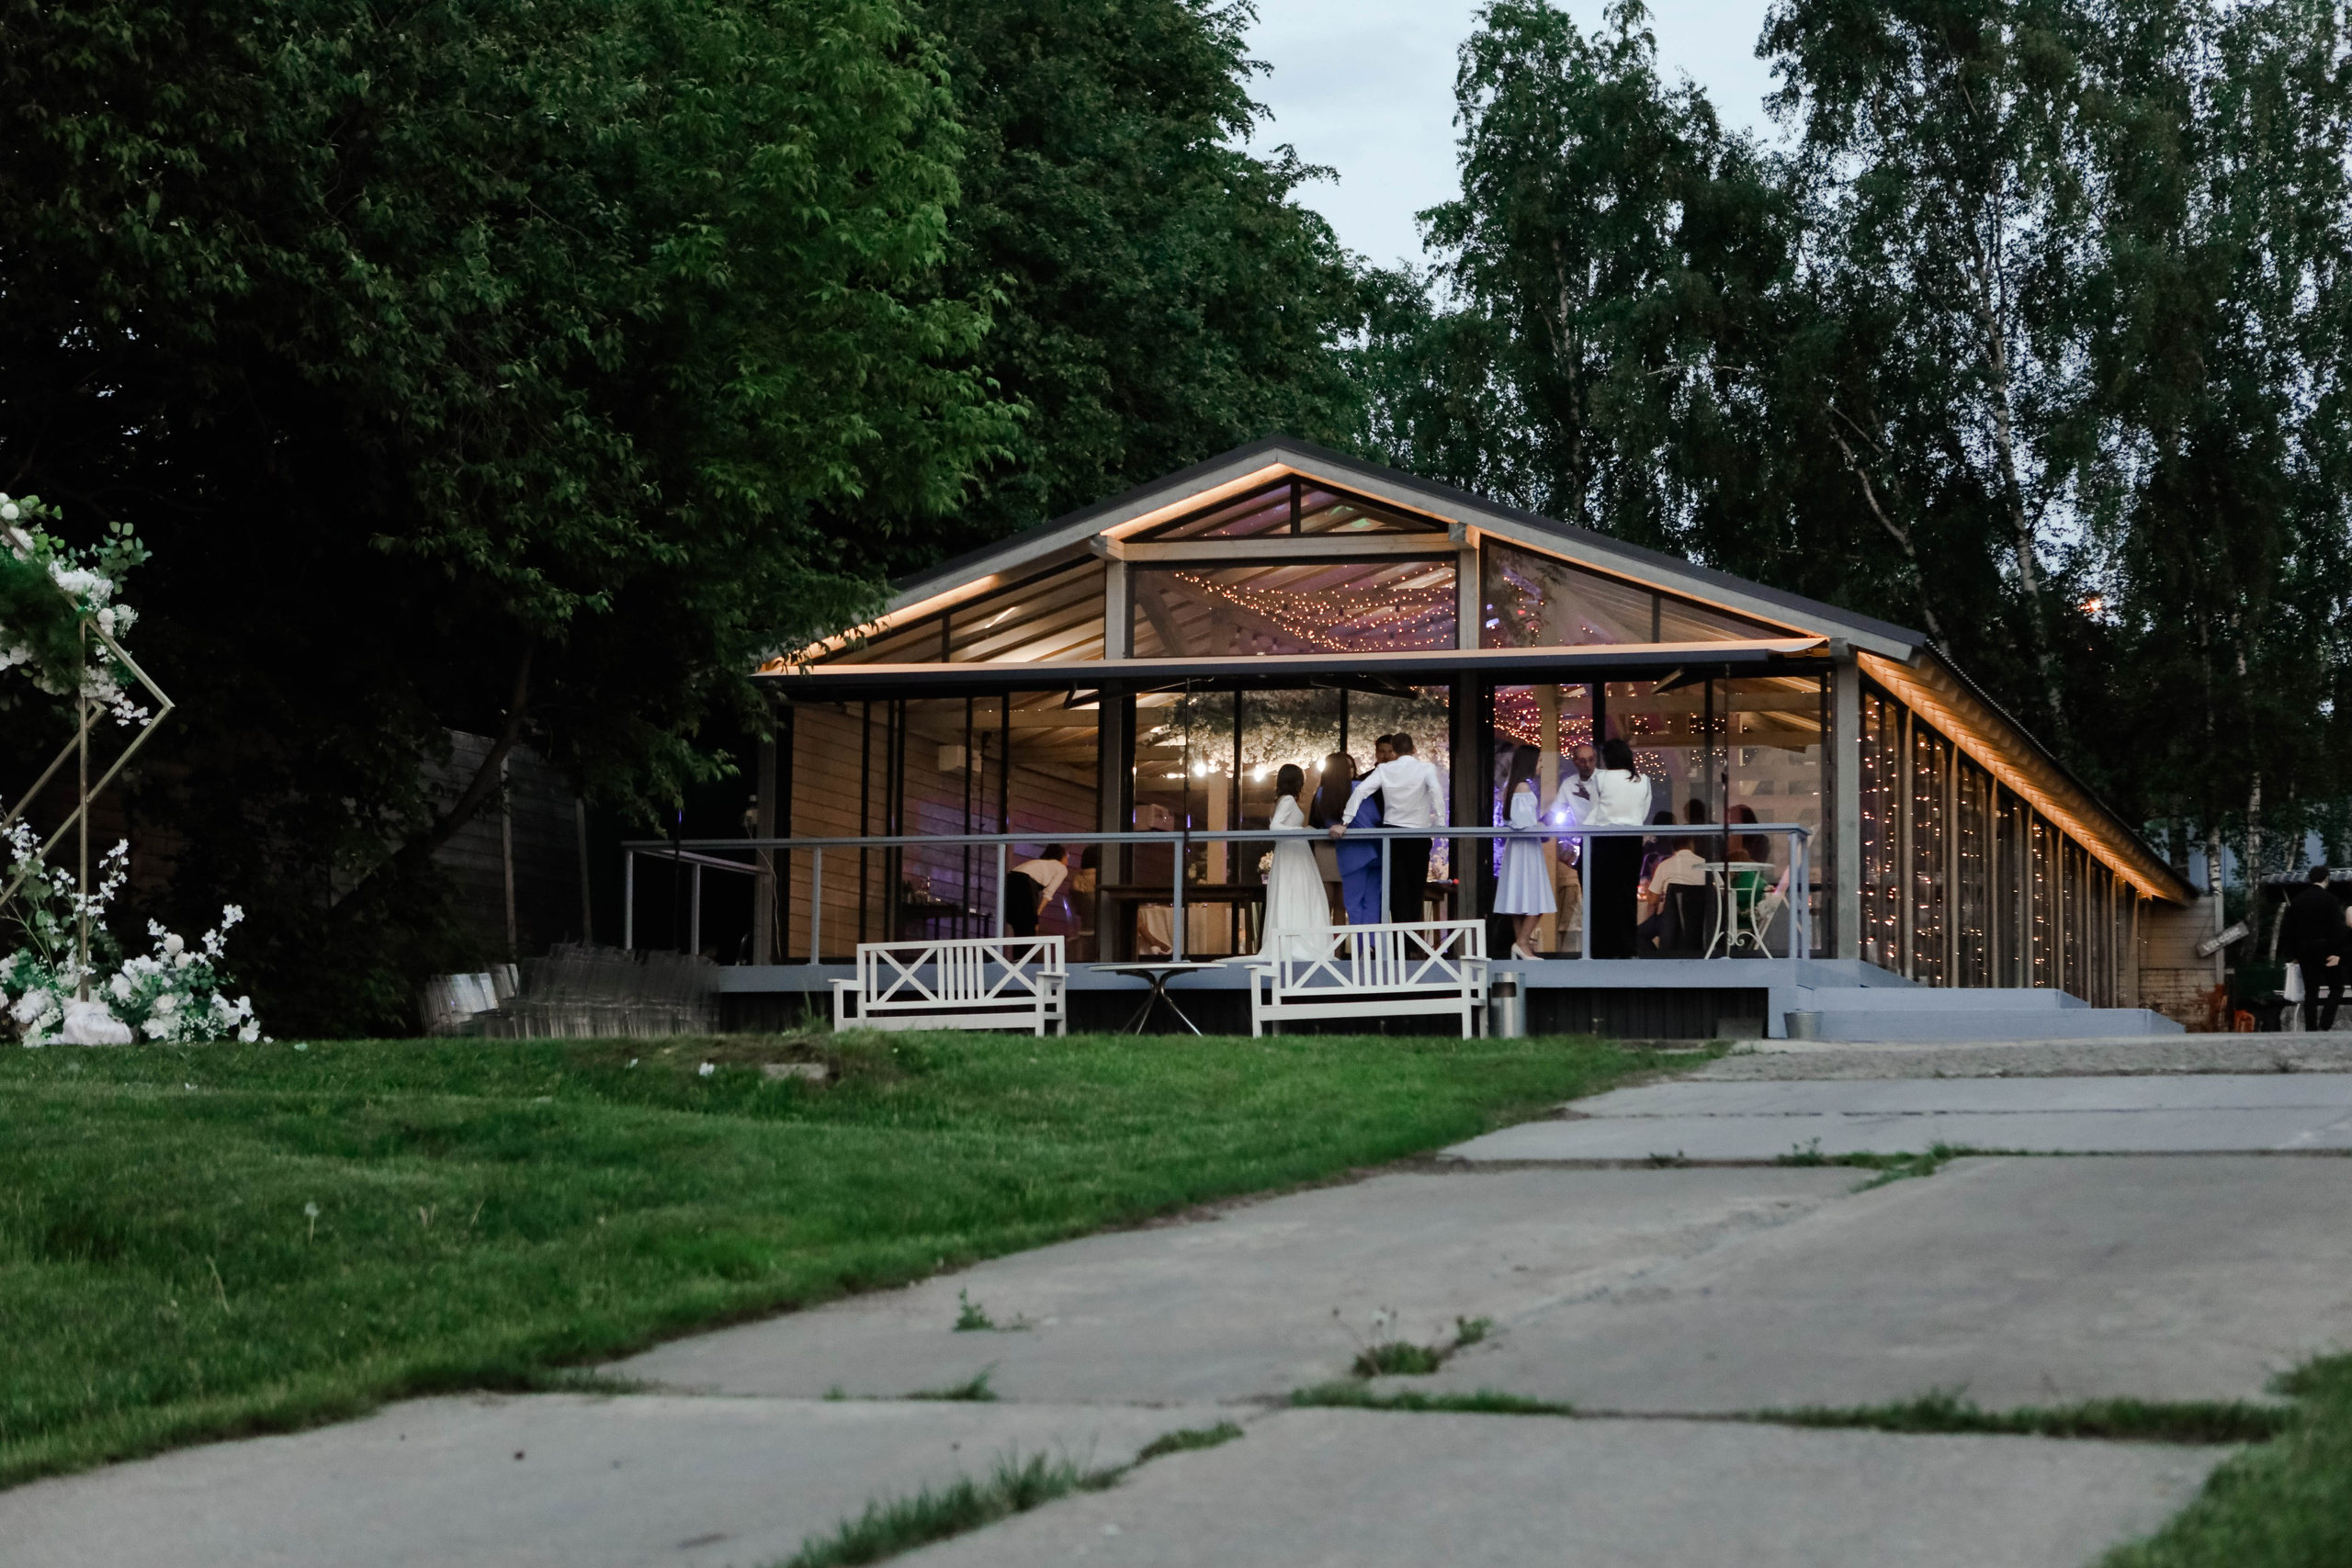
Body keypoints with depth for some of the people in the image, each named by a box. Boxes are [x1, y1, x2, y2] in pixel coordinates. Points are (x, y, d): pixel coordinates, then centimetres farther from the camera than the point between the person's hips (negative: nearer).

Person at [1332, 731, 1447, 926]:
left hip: (1392, 834, 1)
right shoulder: (1426, 769, -3)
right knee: (1416, 890, 9)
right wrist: (1441, 825, -20)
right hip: (1419, 836, -1)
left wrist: (1344, 822, -10)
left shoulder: (1384, 770, 2)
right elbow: (1436, 791, -21)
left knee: (1398, 890, 4)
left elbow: (1360, 791, -8)